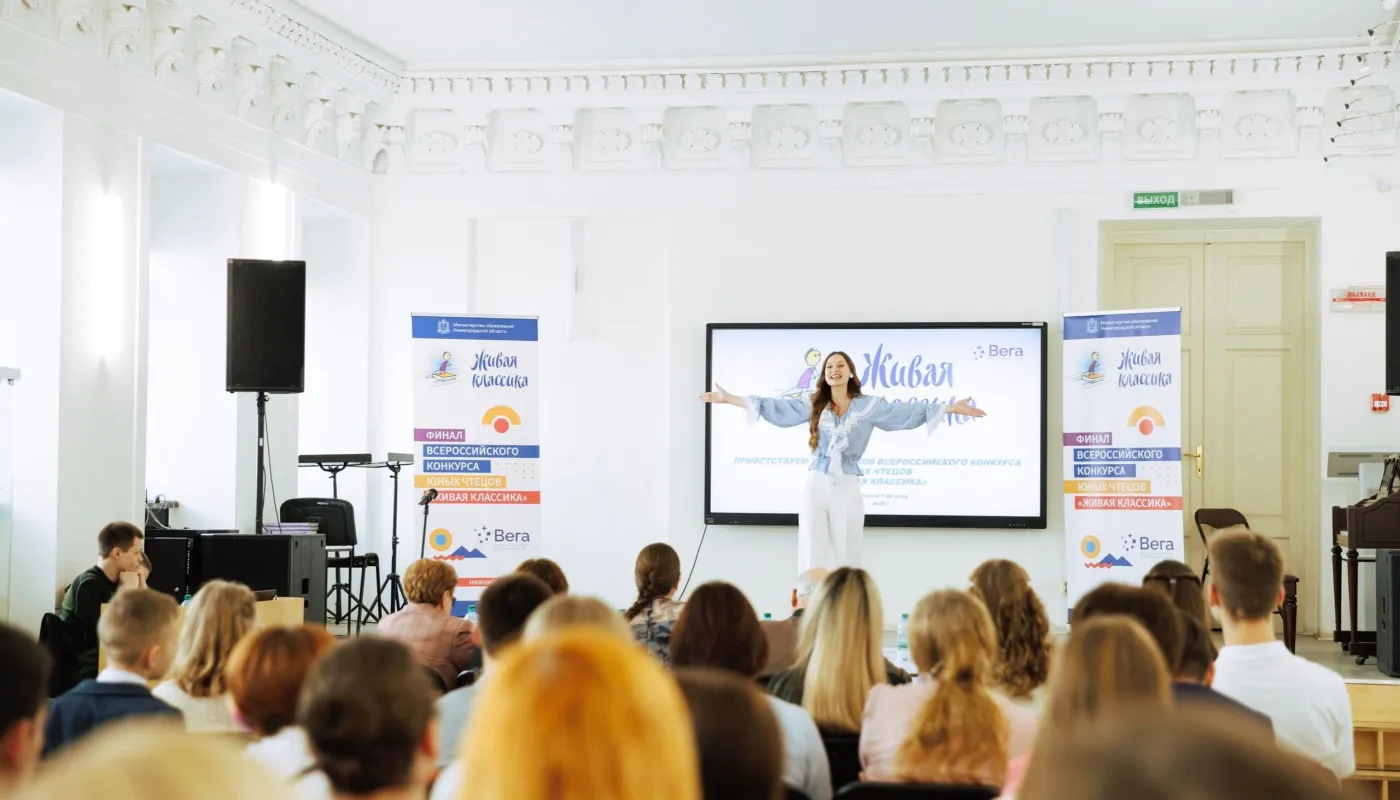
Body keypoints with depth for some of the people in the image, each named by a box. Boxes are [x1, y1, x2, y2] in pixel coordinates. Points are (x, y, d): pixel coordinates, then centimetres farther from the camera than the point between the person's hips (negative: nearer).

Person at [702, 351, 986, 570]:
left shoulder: (868, 405, 2)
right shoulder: (813, 405, 7)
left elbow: (906, 412, -2)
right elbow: (775, 407, 6)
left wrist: (952, 408, -9)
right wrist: (729, 398, 1)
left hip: (847, 488, -1)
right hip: (815, 486, 1)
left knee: (846, 558, 2)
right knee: (813, 558, 2)